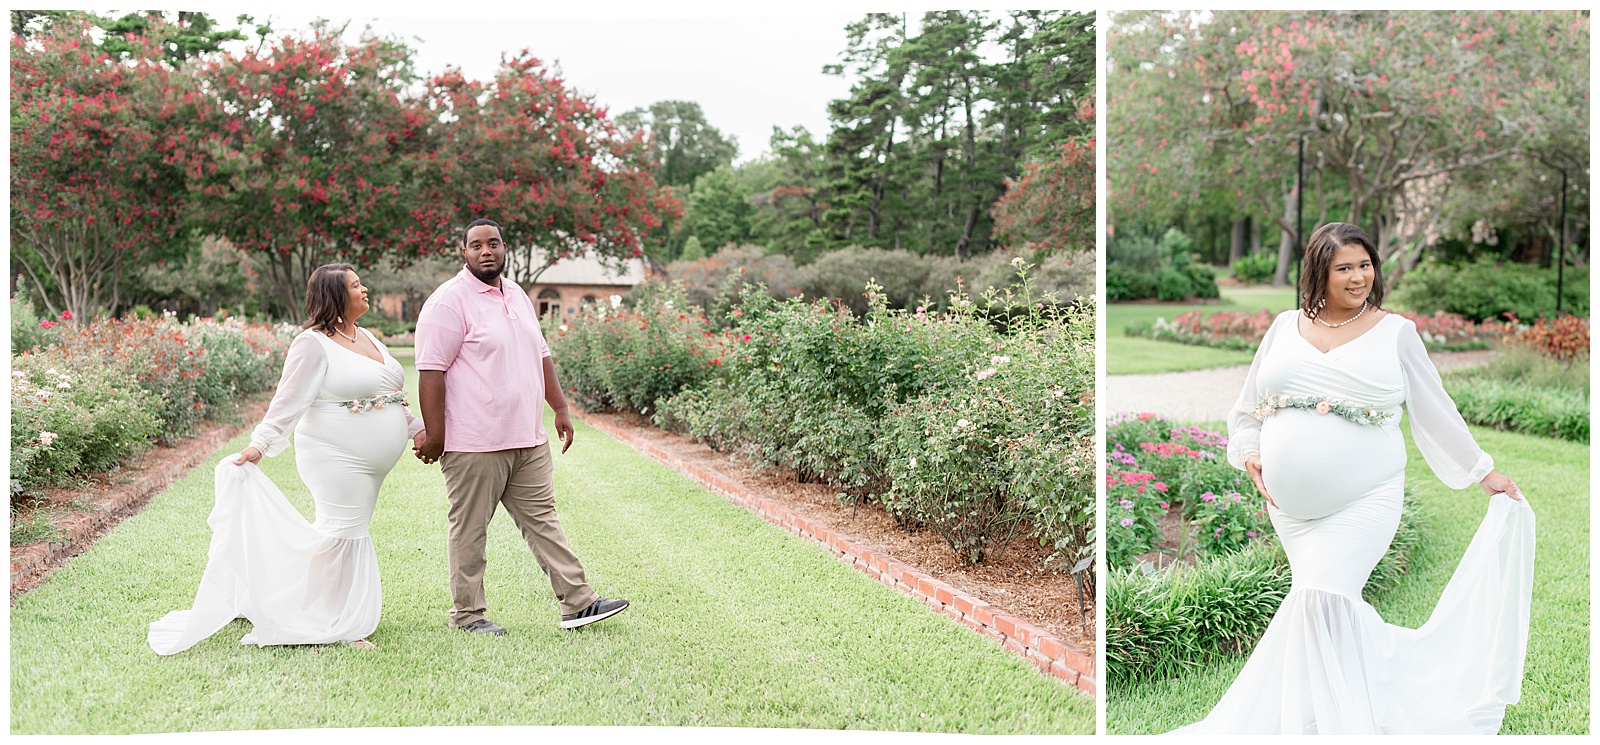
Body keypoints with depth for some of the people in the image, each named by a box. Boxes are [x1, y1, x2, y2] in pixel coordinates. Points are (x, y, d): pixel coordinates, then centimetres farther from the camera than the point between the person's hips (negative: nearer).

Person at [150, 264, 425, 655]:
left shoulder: (368, 338, 16)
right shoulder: (313, 344, -10)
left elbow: (392, 393, 24)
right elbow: (289, 400, -14)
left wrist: (416, 428, 21)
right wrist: (260, 444, -21)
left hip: (369, 462, 8)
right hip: (337, 458, -8)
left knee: (351, 529, 11)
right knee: (343, 530, -6)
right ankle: (335, 626, 5)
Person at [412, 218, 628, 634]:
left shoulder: (517, 295, 16)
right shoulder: (449, 302, -10)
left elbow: (540, 355, 23)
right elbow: (431, 372, -14)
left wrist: (560, 408, 20)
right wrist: (434, 436, -16)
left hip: (528, 440, 7)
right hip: (474, 444, -7)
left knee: (542, 519, 9)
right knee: (470, 529, 3)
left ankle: (577, 603, 12)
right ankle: (467, 613, 15)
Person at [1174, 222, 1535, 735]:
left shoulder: (1395, 332, 3)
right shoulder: (1286, 328, 10)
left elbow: (1436, 412, 10)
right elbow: (1248, 408, 17)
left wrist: (1483, 472, 12)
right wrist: (1249, 453, 2)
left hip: (1364, 500, -3)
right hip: (1291, 505, 4)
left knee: (1320, 599, -16)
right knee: (1334, 613, 8)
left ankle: (1325, 720, -2)